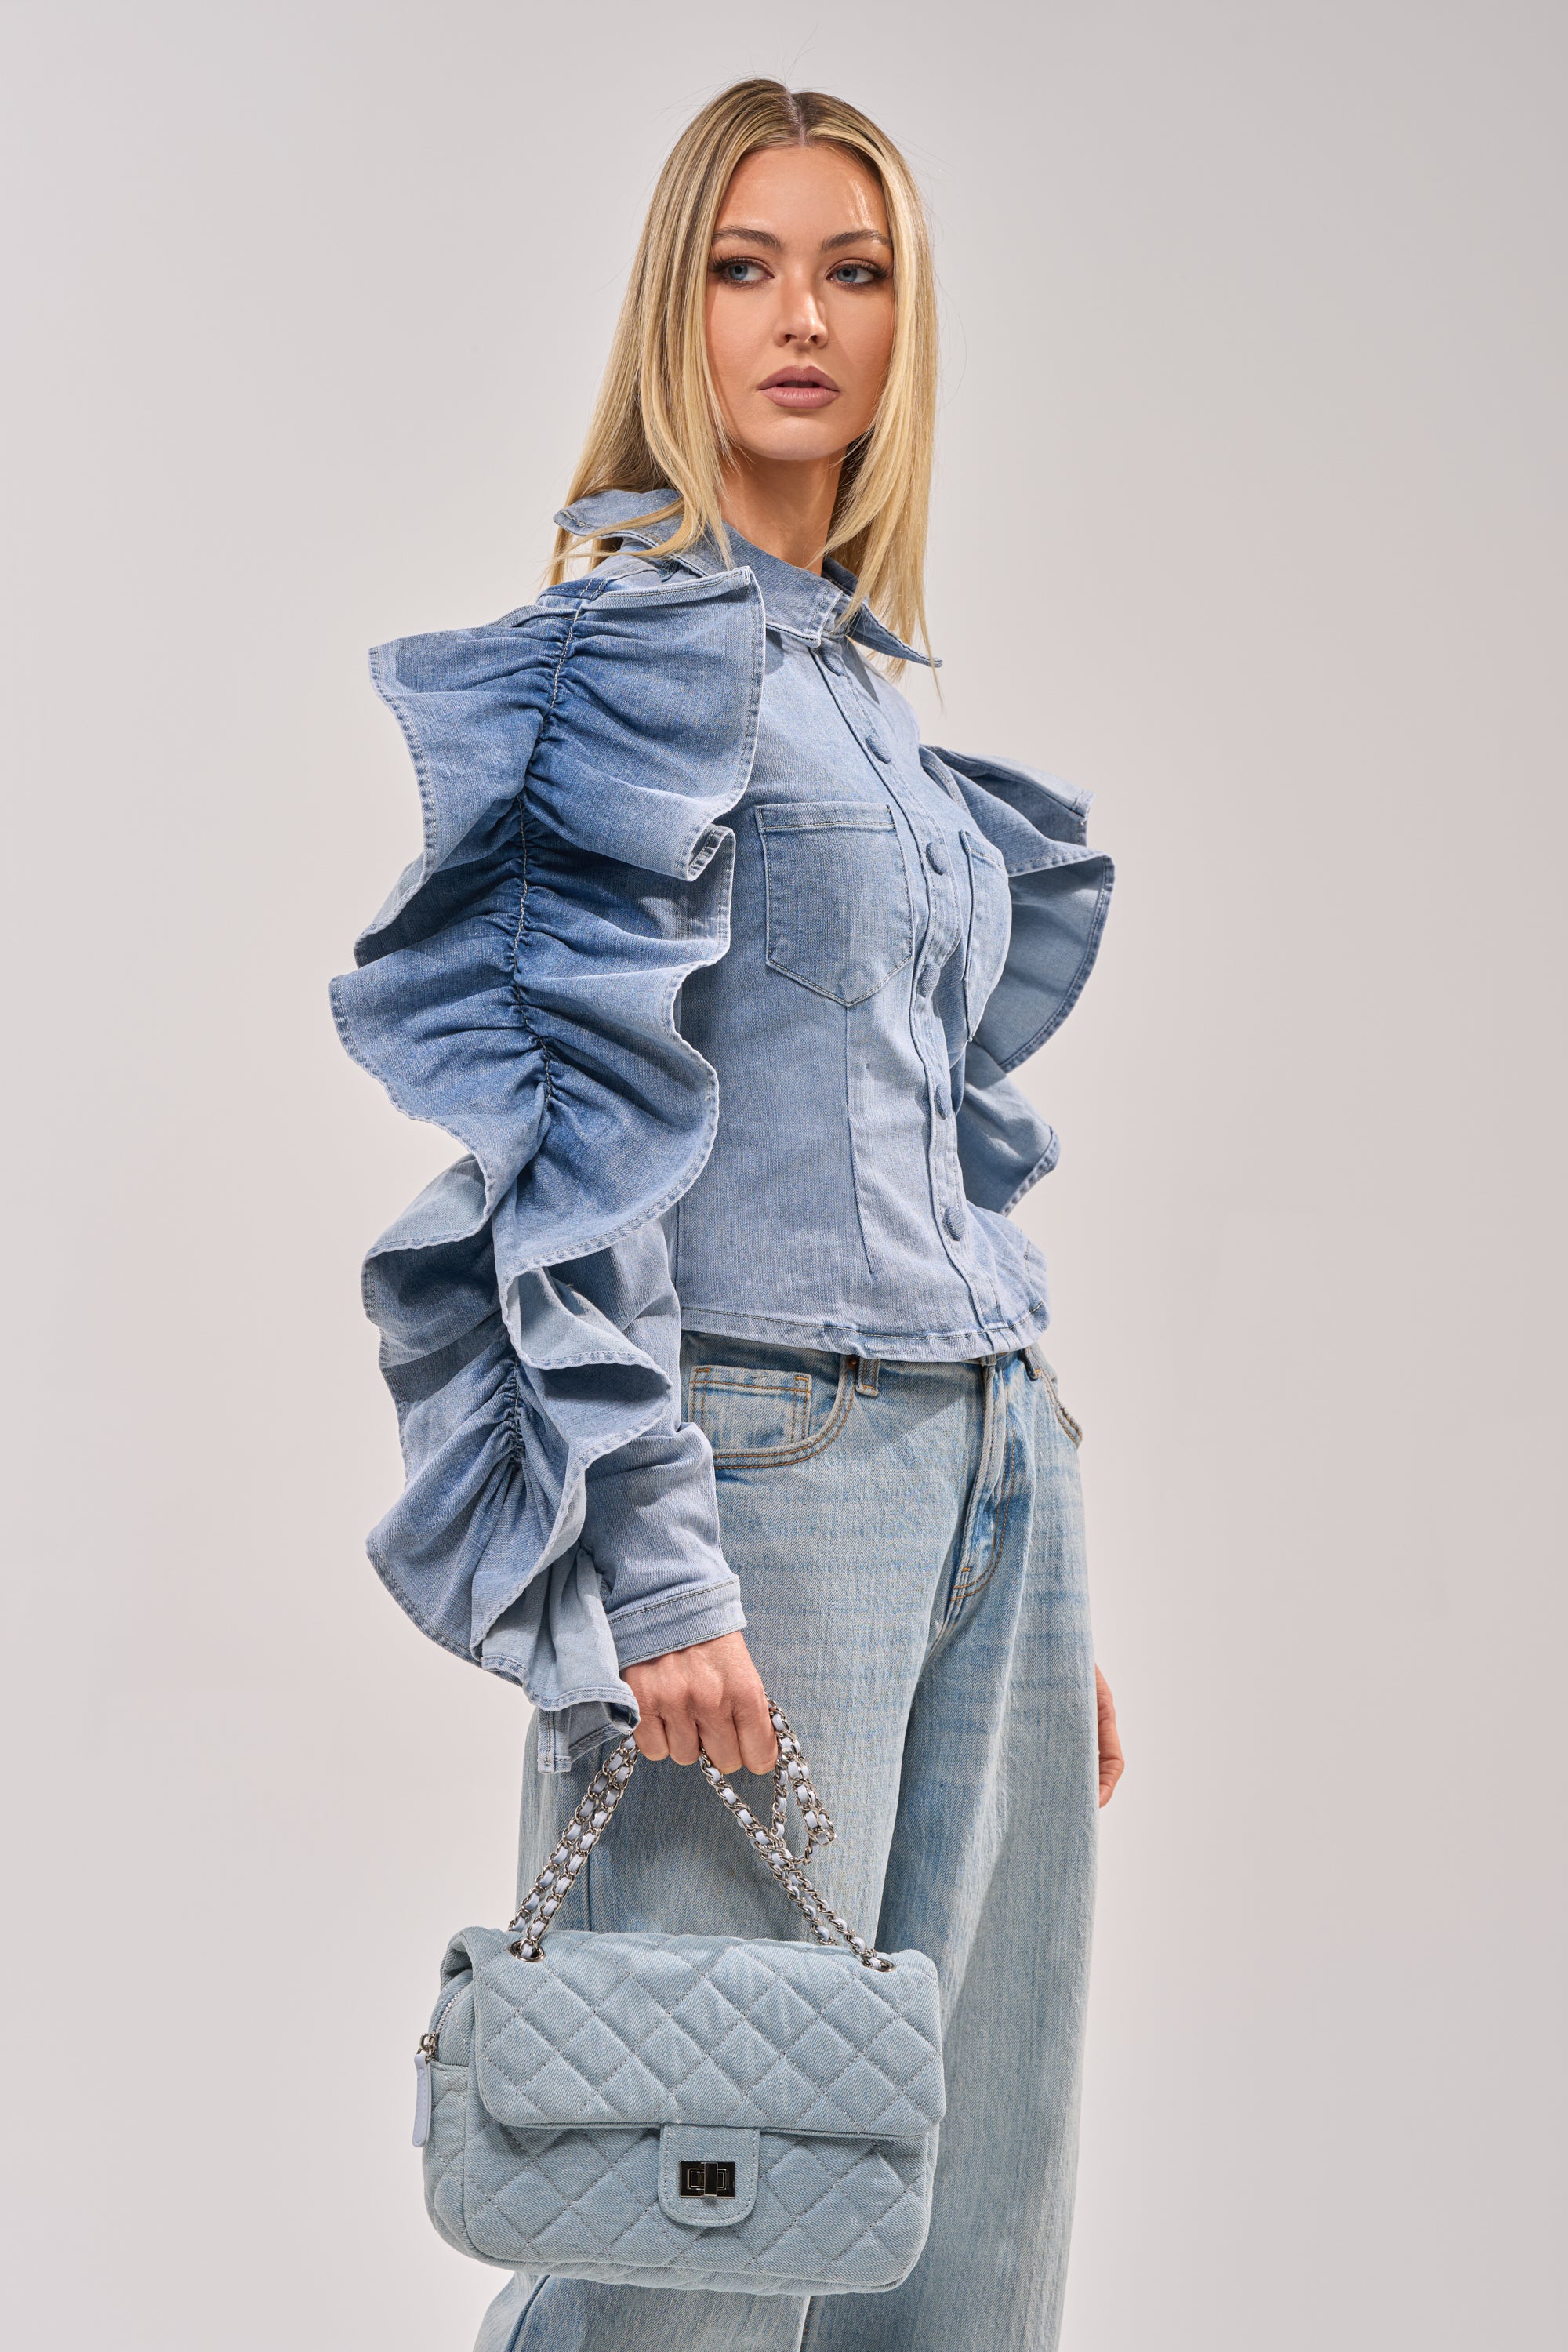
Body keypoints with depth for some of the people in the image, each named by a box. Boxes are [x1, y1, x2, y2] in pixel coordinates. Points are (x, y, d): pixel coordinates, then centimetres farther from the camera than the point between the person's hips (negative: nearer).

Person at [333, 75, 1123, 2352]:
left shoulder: (875, 690, 20)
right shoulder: (653, 629, -4)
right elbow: (590, 1102, -13)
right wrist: (658, 1559, -20)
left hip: (982, 1461, 8)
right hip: (761, 1454, -8)